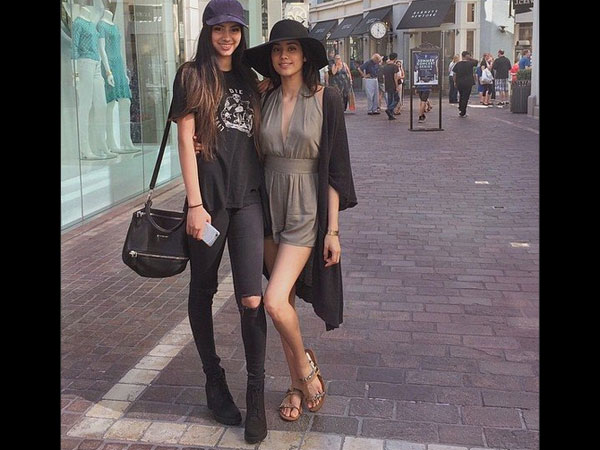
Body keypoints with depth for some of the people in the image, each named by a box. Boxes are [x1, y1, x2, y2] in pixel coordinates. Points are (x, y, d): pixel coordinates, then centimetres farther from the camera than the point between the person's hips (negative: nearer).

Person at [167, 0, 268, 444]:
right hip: (209, 198, -2)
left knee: (252, 298, -7)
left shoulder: (249, 79, 16)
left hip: (248, 197, 3)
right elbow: (186, 140, -4)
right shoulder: (192, 76, 3)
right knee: (203, 291, 9)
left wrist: (266, 194, 13)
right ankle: (214, 379, 26)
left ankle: (256, 394, 5)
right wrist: (195, 203, -12)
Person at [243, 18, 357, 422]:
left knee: (275, 302, -16)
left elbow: (335, 167, -7)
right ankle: (298, 385, 27)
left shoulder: (326, 99, -7)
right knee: (283, 302, 10)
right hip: (270, 206, 5)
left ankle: (306, 363, 13)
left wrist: (333, 229, -10)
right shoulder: (265, 100, 5)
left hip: (306, 211, -4)